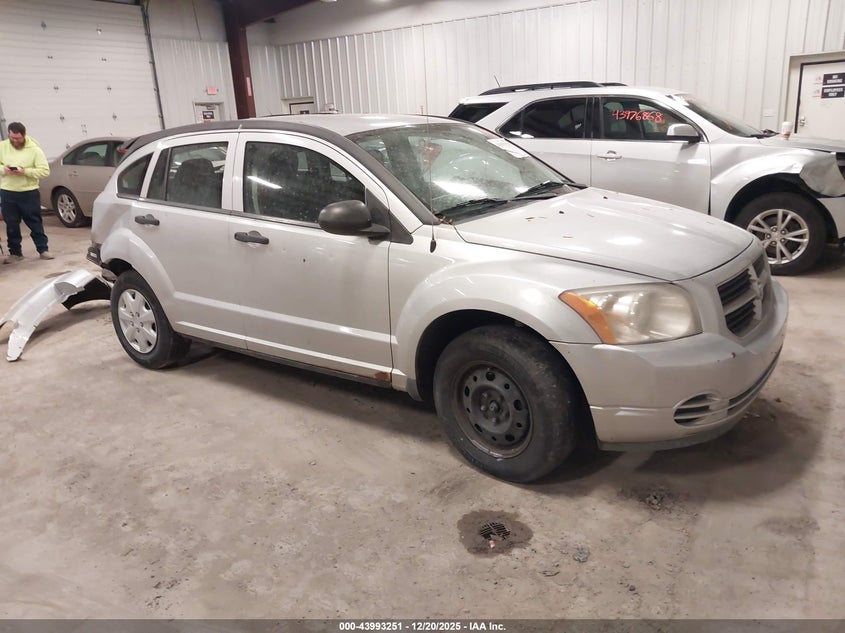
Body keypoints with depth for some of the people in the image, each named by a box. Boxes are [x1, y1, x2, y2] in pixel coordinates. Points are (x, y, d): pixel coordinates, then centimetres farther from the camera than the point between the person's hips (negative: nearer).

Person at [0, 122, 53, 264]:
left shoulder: (35, 149, -6)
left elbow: (45, 171, -10)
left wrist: (26, 171, -21)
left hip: (29, 193, -2)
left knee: (35, 223, 6)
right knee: (11, 225, 9)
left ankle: (43, 249, 15)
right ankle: (15, 253, 18)